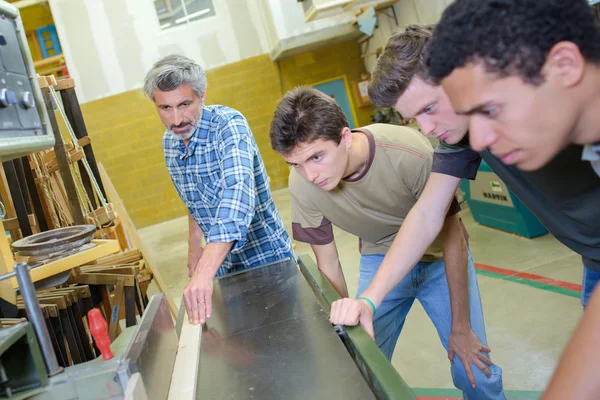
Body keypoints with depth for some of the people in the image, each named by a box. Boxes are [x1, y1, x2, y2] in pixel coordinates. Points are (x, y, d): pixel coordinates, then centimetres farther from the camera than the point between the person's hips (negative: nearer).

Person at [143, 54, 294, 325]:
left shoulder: (228, 125, -24)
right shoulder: (169, 143, -1)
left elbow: (238, 194, -41)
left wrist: (204, 272, -50)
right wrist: (194, 246, 13)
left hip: (266, 257, -6)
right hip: (223, 265, 6)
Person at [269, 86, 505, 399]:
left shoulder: (411, 155, -35)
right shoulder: (302, 185, -25)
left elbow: (453, 240, -20)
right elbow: (328, 263, -9)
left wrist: (461, 328, -12)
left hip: (439, 256, -2)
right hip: (380, 259, 2)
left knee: (475, 371, -5)